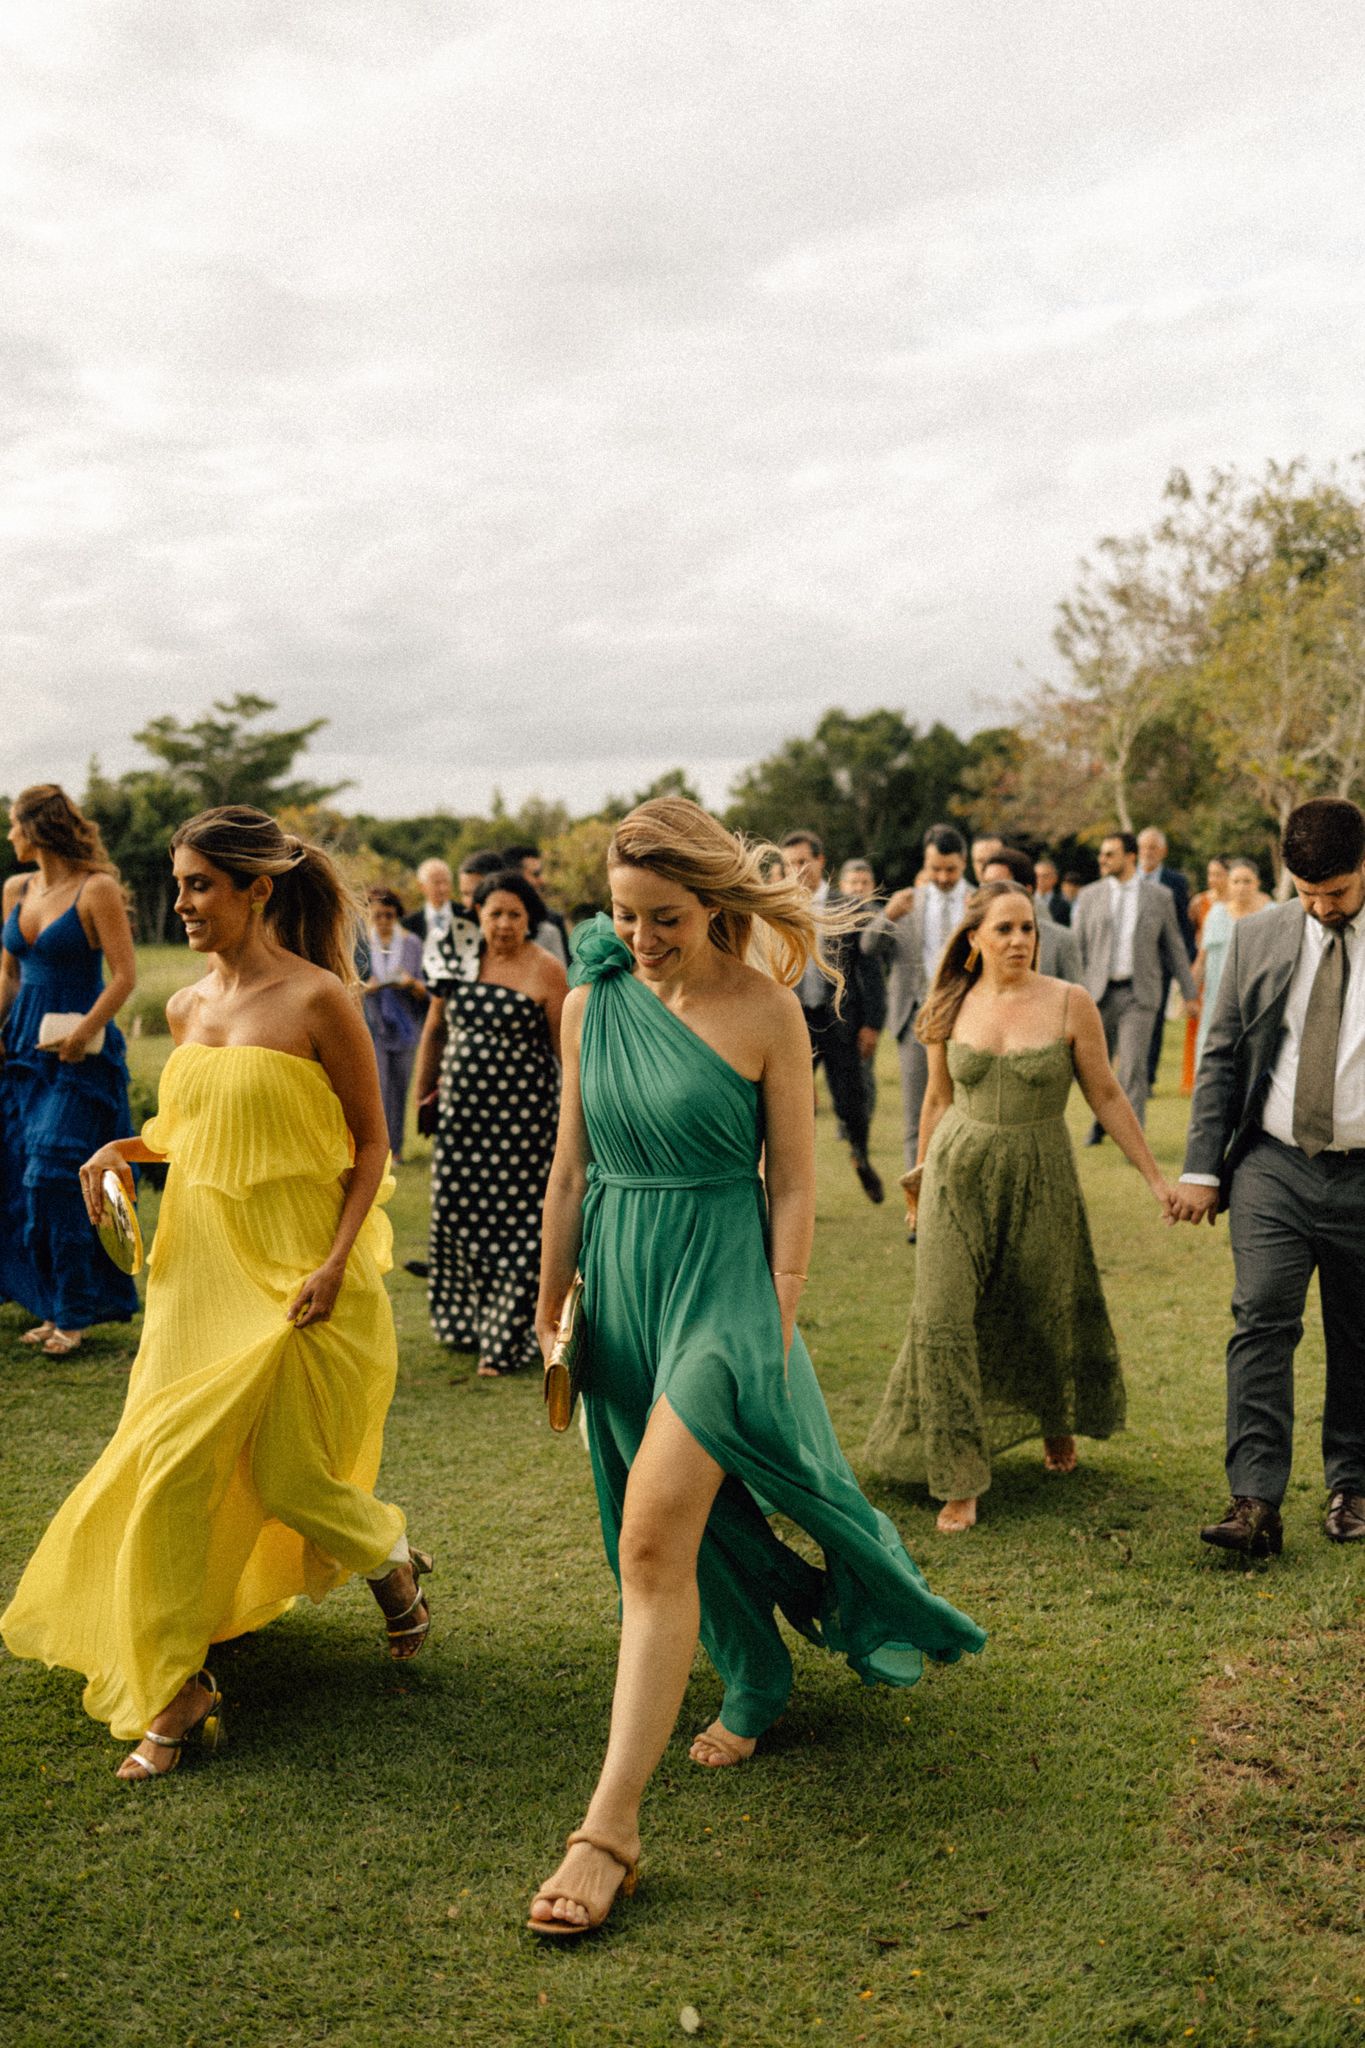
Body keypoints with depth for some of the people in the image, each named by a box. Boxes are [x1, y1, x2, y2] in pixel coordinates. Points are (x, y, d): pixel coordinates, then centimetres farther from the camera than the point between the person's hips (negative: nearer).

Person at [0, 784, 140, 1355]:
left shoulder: (97, 889, -10)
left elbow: (125, 975, -12)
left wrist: (82, 1033, -19)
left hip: (78, 1057, -7)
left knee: (52, 1176, -11)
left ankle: (73, 1313, 0)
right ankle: (55, 1307, 18)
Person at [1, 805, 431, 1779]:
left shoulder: (319, 1001, -12)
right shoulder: (187, 1008, 7)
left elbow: (371, 1142, -8)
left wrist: (337, 1260, -17)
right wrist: (130, 1149, 1)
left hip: (294, 1270, -6)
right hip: (197, 1261, 6)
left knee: (285, 1477, 3)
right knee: (167, 1470, 0)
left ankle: (391, 1557, 36)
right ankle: (174, 1687, 13)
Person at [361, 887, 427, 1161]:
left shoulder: (412, 943, 8)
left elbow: (424, 991, 5)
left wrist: (412, 984, -16)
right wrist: (367, 987, -17)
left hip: (404, 1024, 2)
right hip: (371, 1025, -2)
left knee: (399, 1087, 5)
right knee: (377, 1088, -8)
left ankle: (395, 1147, 15)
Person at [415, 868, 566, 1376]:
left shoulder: (545, 971, -7)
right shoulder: (459, 960, 7)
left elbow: (565, 1048, -6)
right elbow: (435, 1031, 16)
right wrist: (422, 1093, 15)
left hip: (521, 1115, -5)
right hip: (461, 1112, 5)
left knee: (513, 1221, -1)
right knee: (458, 1213, 11)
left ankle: (506, 1341, 8)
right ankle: (466, 1322, 28)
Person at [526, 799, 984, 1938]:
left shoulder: (766, 1013, -9)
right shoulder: (591, 1004, 2)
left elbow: (793, 1181, -5)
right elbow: (570, 1171, 8)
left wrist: (780, 1321, -8)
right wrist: (551, 1312, 11)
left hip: (720, 1278, -5)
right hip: (619, 1280, 5)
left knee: (654, 1534, -15)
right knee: (694, 1518, 19)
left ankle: (612, 1828, -9)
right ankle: (758, 1683, 46)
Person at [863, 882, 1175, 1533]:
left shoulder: (1070, 1004, -6)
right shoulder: (951, 1009, 0)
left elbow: (1106, 1096, -1)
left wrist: (1154, 1178, -2)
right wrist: (922, 1179, 19)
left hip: (1040, 1179, -1)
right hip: (959, 1172, 1)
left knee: (1044, 1314, 14)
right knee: (944, 1321, -7)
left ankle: (1057, 1423, 47)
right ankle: (959, 1483, 2)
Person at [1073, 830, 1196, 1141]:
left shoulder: (1159, 896, 3)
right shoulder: (1089, 897, 4)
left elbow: (1174, 947, 9)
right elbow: (1076, 949, 5)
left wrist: (1189, 993, 9)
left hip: (1139, 993, -2)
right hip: (1097, 992, 2)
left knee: (1133, 1067, -12)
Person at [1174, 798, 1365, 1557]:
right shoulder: (1258, 937, 4)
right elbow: (1221, 1058, 8)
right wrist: (1201, 1166, 2)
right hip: (1273, 1165, 1)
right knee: (1262, 1322, -10)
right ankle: (1256, 1502, -10)